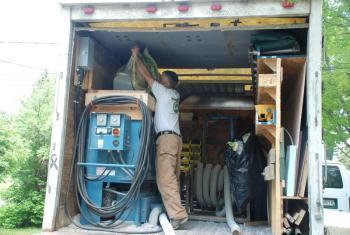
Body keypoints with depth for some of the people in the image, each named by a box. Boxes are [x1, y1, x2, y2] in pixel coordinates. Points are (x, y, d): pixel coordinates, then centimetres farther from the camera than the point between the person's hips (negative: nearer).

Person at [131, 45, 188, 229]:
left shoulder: (163, 91, 0)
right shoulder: (175, 95, 21)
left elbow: (146, 74, 5)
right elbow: (153, 76, 34)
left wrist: (136, 56, 18)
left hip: (166, 137, -9)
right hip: (175, 138, 9)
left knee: (165, 179, -15)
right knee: (172, 179, 5)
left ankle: (178, 214, -20)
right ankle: (175, 212, 4)